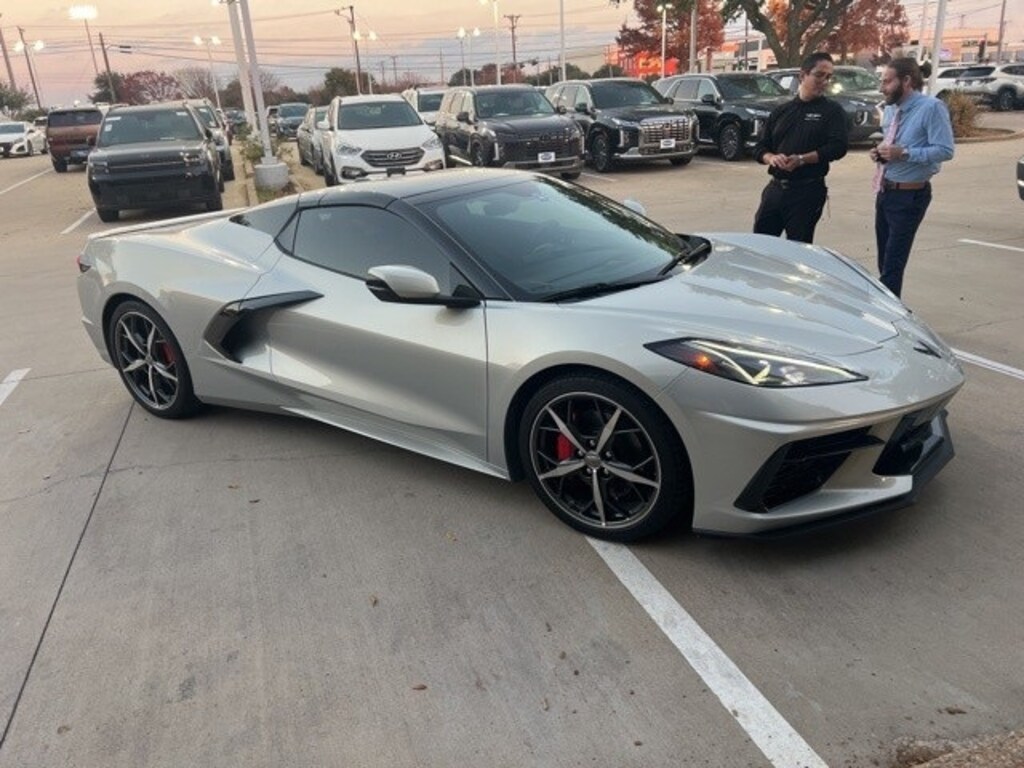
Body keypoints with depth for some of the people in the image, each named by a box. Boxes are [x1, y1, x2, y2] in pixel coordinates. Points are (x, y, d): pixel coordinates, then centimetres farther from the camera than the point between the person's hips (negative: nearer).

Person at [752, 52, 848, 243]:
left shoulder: (832, 111, 2)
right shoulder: (781, 111, 14)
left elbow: (838, 146, -11)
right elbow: (760, 148, 12)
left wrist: (802, 159, -24)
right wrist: (772, 158, -12)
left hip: (808, 191, -4)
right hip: (775, 188, 4)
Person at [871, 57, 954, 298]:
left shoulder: (932, 107, -15)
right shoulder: (891, 109, 9)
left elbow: (945, 151, -20)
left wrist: (903, 153, -26)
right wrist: (880, 152, 1)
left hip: (909, 195, -8)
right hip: (884, 192, 8)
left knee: (894, 261, -6)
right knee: (885, 258, 15)